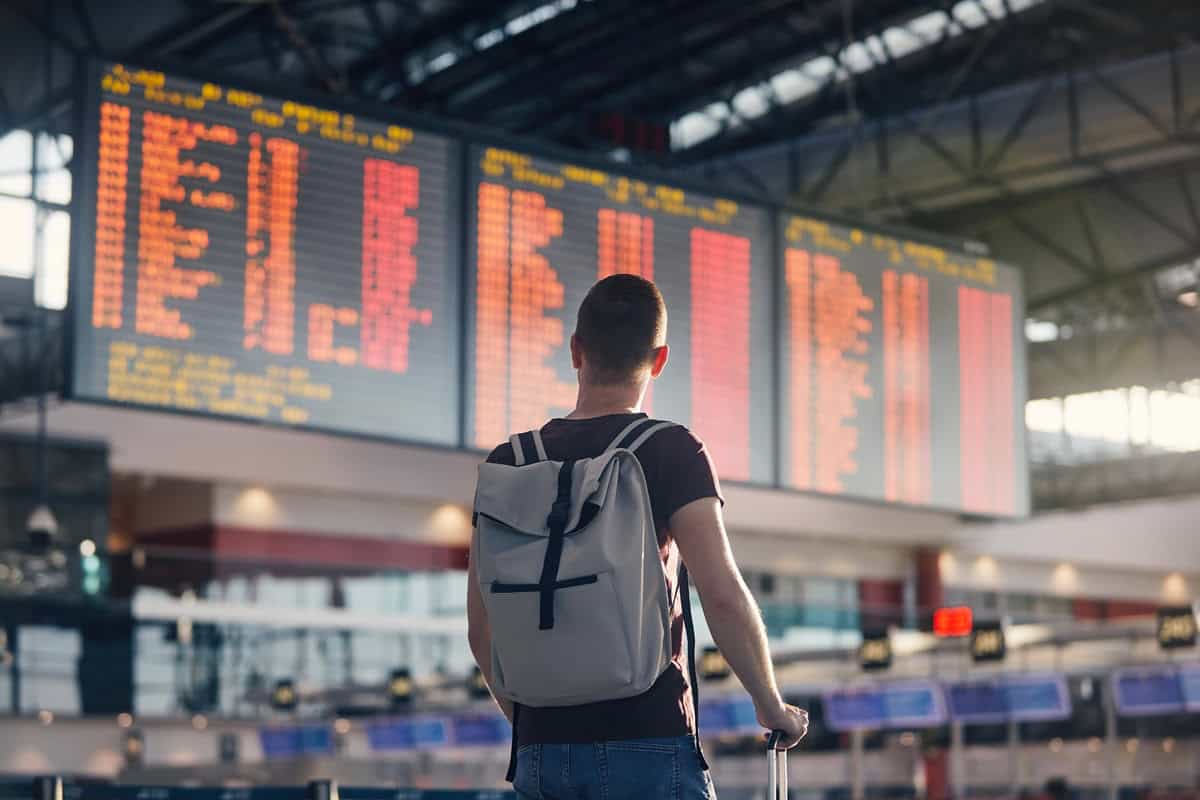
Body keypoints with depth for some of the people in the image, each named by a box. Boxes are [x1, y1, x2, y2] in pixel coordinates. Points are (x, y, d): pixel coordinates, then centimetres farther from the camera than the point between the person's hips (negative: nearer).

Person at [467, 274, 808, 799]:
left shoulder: (508, 464, 8)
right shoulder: (671, 451, -5)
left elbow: (481, 626, 10)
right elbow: (723, 595, -14)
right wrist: (771, 705, 0)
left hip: (540, 752, 5)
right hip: (648, 743, -4)